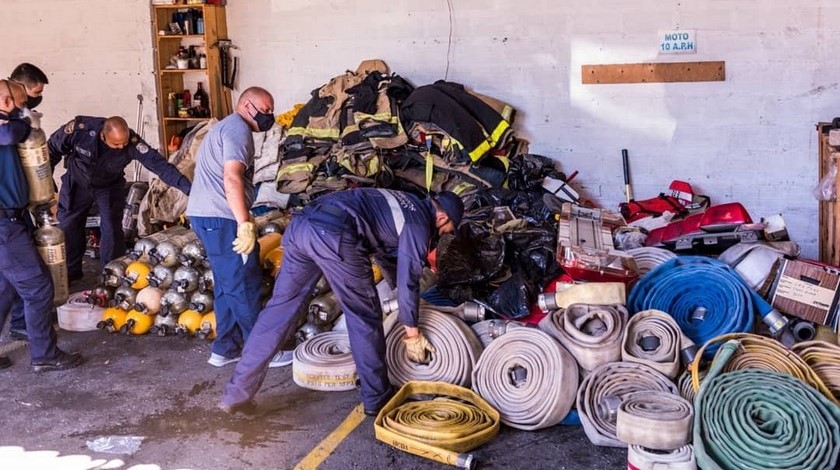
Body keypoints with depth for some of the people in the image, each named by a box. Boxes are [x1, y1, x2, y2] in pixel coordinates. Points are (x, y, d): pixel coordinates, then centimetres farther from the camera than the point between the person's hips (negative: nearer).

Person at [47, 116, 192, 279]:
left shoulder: (132, 143, -33)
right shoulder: (79, 129, -33)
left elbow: (158, 163, -38)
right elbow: (53, 149, -15)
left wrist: (188, 188, -47)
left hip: (110, 186, -1)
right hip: (77, 184, 1)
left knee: (112, 229, -8)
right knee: (68, 227, 9)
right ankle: (70, 272, 28)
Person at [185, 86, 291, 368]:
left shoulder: (225, 127, 23)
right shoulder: (238, 129, -11)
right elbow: (232, 178, -24)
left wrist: (241, 221, 28)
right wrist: (246, 224, -29)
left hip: (206, 215, 11)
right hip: (220, 218, -10)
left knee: (228, 285, 15)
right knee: (244, 286, -3)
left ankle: (225, 349, 20)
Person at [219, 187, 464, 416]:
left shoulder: (405, 203, 33)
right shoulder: (418, 223, 9)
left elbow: (386, 247, 47)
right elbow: (408, 280, 9)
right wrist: (412, 334, 20)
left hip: (300, 225, 8)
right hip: (333, 236, -8)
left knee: (279, 309, 12)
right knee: (365, 317, 9)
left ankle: (237, 393, 14)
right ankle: (376, 399, 20)